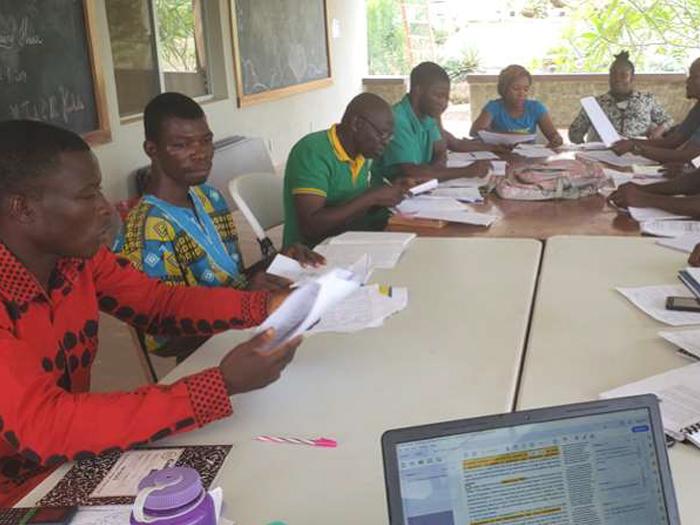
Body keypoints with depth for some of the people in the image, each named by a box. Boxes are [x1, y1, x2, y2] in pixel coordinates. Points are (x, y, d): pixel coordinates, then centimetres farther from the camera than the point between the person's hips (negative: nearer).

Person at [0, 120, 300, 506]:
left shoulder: (78, 255, -7)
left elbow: (161, 303, 4)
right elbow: (43, 428, -34)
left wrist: (266, 305, -11)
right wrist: (222, 385, -36)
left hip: (71, 466, 6)